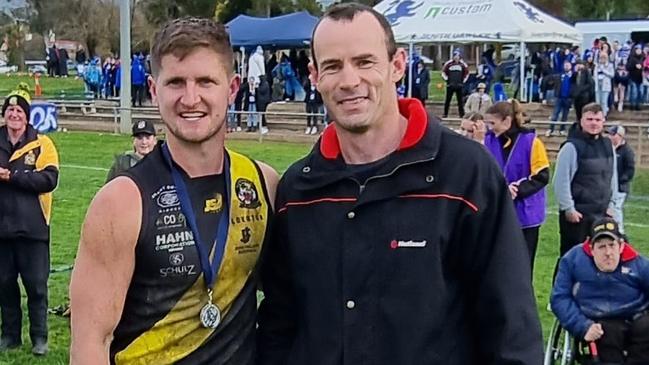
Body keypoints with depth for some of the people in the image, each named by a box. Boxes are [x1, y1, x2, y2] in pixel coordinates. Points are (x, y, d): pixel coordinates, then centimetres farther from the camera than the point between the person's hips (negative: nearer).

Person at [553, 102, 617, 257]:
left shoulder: (608, 146, 9)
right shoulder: (572, 147, -12)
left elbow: (613, 177, 16)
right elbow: (561, 182, -14)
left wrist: (610, 205, 11)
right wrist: (568, 209, -14)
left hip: (602, 214, 6)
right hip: (577, 214, -6)